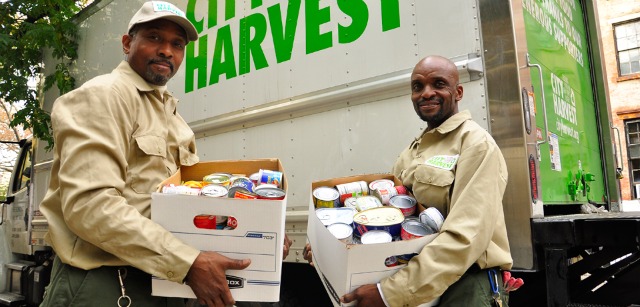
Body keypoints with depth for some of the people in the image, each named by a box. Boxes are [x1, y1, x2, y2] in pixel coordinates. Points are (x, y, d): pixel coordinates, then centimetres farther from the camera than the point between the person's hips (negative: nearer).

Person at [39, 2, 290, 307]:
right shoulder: (103, 95, -10)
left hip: (163, 280, 8)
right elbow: (89, 205, -24)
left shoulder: (170, 114, 17)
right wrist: (189, 263, -28)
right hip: (104, 283, -8)